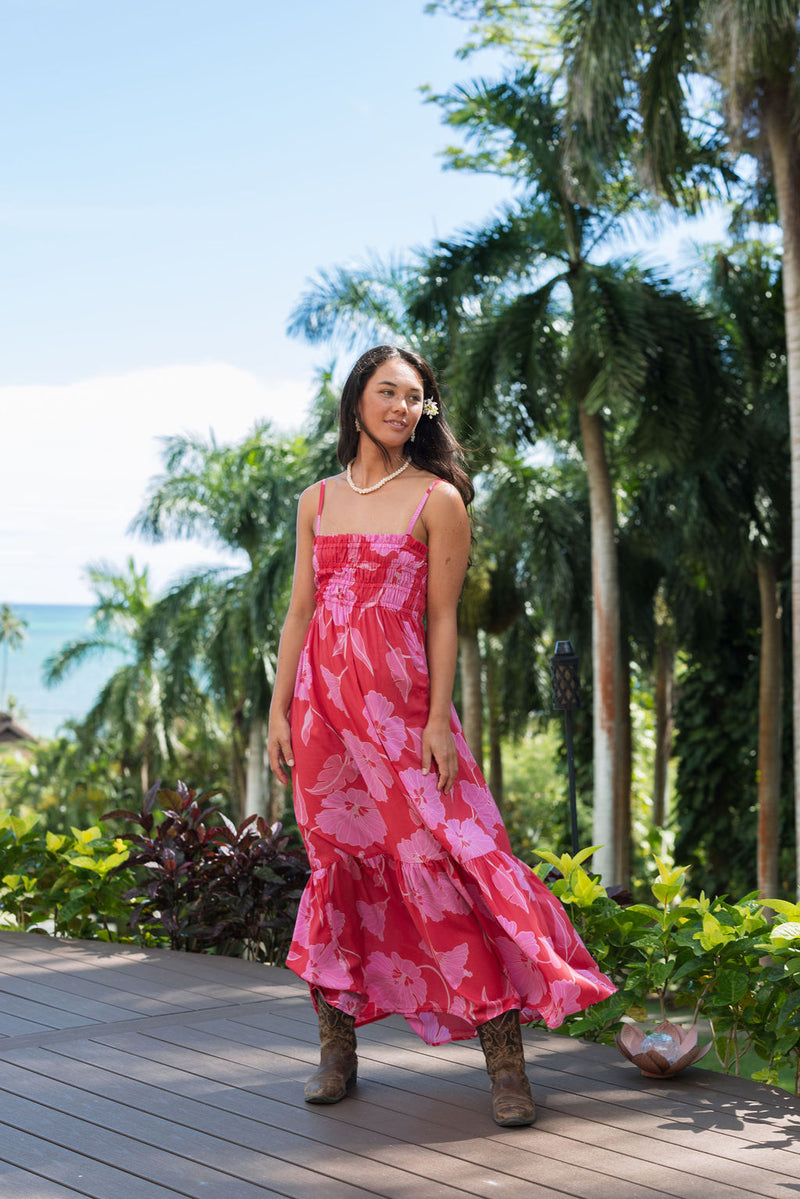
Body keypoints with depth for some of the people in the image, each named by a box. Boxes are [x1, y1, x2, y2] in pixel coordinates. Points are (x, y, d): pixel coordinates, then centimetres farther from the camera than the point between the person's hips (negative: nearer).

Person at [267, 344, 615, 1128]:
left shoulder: (437, 499, 0)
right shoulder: (318, 501, 11)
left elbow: (442, 618, -2)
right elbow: (301, 609, 12)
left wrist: (439, 719, -9)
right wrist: (278, 710, 7)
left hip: (400, 701, -4)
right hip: (322, 699, 4)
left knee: (440, 862, -9)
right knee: (335, 863, 7)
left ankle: (504, 1053, -4)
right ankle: (336, 1047, 17)